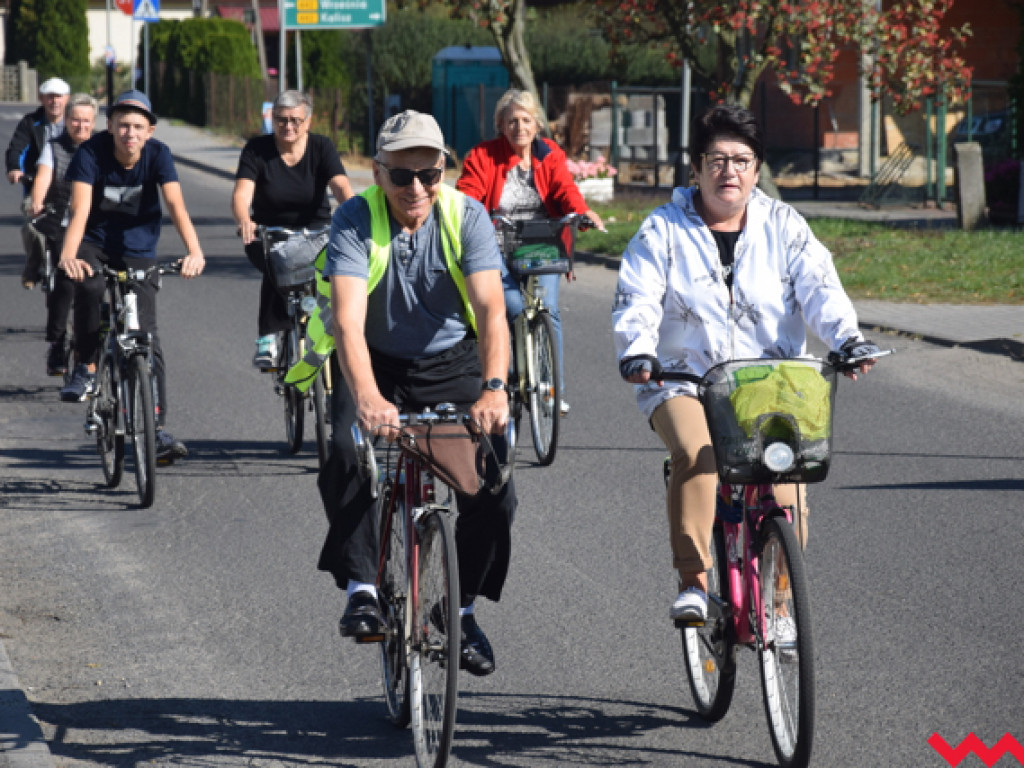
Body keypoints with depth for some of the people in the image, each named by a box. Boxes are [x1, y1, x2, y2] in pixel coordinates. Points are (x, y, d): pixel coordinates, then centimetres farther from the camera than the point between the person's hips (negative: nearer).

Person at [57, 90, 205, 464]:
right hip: (95, 242, -1)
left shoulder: (157, 154, -17)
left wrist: (194, 251, -44)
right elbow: (80, 209, -32)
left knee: (146, 336, -7)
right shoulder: (91, 152, -21)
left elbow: (176, 204, -28)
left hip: (138, 251, 1)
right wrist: (68, 254, -50)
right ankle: (85, 369, -17)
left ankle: (158, 428, -3)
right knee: (89, 283, -36)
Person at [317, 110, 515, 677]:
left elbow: (490, 307, -26)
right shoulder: (355, 220, -18)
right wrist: (366, 396, -48)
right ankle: (361, 590, -18)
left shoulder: (466, 216, -15)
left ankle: (462, 607, 4)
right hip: (376, 363, -1)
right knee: (348, 452, -30)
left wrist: (493, 388, -43)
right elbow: (348, 317, -31)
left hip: (452, 363, 1)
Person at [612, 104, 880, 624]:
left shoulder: (783, 226, 8)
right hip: (683, 381, -1)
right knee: (696, 455, -32)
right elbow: (636, 298, -5)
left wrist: (846, 338, -22)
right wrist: (637, 350, -26)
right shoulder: (664, 230, 5)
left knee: (784, 474, -20)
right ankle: (693, 583, -24)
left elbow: (819, 287, -2)